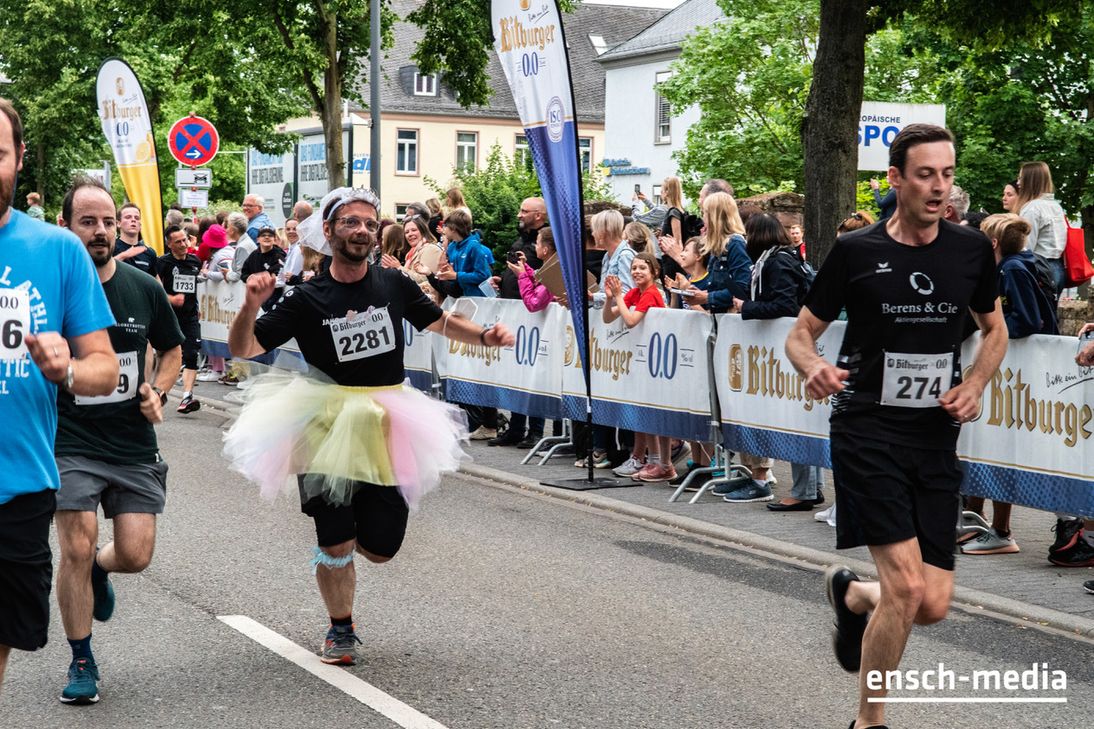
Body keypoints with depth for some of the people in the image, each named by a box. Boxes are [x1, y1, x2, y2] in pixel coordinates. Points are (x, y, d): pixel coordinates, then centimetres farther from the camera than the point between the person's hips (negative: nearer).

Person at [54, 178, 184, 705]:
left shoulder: (144, 288, 1)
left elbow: (172, 349, 17)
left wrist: (158, 390, 0)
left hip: (134, 444, 3)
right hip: (71, 444, -3)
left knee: (135, 556, -1)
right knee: (76, 550, -9)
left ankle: (99, 570, 37)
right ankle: (82, 662, 11)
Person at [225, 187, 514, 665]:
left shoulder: (394, 285, 3)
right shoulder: (307, 299, -5)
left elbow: (440, 322, 19)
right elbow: (242, 348, -5)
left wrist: (485, 337, 1)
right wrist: (251, 306, -24)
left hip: (386, 428, 3)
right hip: (328, 425, -2)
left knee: (380, 549, 4)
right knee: (336, 545, -1)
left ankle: (341, 527, 40)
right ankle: (340, 630, 24)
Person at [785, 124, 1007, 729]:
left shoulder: (971, 249, 4)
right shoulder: (855, 252, -5)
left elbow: (995, 329, 20)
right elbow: (801, 334, 2)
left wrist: (975, 384, 0)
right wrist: (814, 368, -21)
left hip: (937, 438, 4)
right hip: (867, 432, -4)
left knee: (933, 605, 2)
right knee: (905, 586, -16)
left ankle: (848, 593, 37)